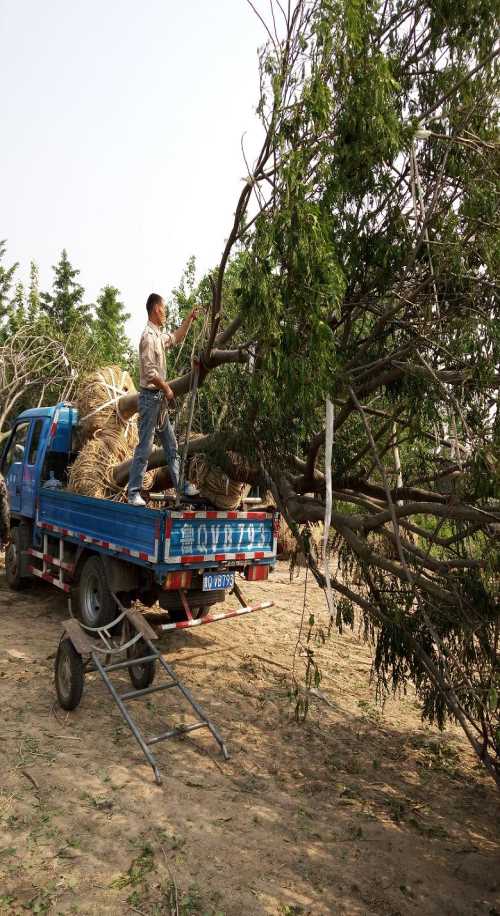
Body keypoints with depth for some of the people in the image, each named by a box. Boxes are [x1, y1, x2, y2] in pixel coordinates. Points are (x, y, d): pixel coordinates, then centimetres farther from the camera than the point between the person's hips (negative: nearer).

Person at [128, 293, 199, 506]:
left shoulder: (159, 335, 12)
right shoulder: (148, 336, -16)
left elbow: (176, 338, 32)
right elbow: (150, 372, -21)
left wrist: (189, 320, 25)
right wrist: (167, 388, -12)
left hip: (159, 398, 10)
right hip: (150, 397, -10)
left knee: (171, 444, 13)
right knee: (145, 447, -7)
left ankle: (181, 485, 21)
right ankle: (134, 492, 0)